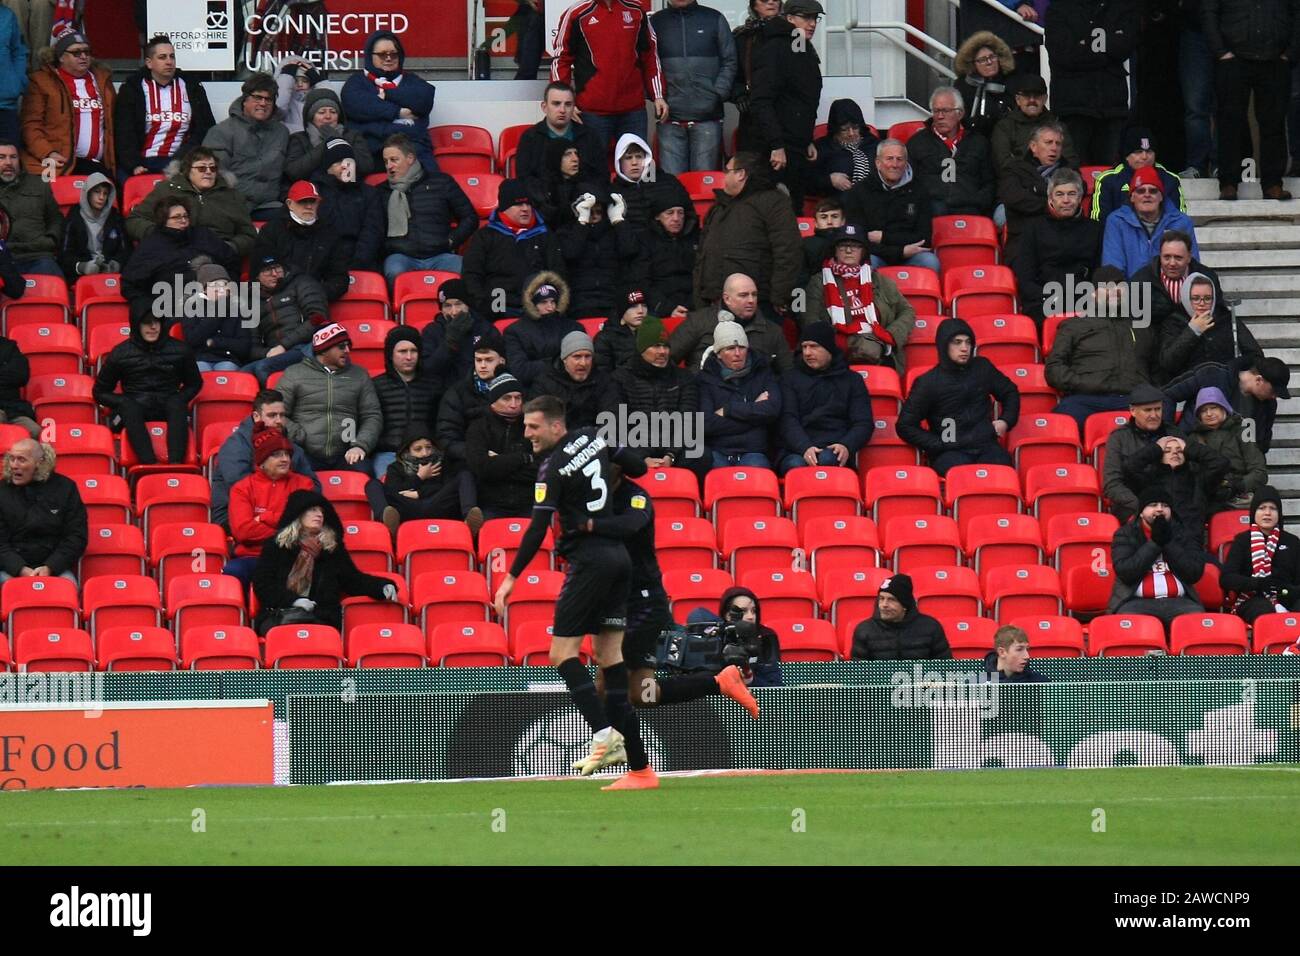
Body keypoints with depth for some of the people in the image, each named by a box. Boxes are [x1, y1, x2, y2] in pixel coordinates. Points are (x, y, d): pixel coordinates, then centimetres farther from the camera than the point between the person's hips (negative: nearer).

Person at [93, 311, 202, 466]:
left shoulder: (179, 350, 11)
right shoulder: (120, 353, 7)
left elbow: (194, 384, 24)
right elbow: (100, 392, 13)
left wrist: (180, 399, 2)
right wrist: (124, 403, -6)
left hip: (167, 407, 1)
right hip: (134, 408, -1)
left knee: (177, 404, -33)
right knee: (128, 407, -35)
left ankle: (176, 463, -52)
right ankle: (149, 463, -54)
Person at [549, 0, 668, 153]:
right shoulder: (576, 14, 0)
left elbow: (650, 56, 17)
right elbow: (561, 59, 2)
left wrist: (658, 96, 10)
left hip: (633, 110, 3)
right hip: (592, 111, -3)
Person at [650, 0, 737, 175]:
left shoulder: (714, 19, 10)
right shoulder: (656, 22, 10)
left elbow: (729, 62, 8)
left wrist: (717, 95, -6)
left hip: (707, 119, 0)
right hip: (670, 121, 0)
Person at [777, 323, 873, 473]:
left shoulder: (852, 380, 18)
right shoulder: (790, 379, 18)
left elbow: (863, 423, 10)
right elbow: (788, 421, 4)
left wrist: (846, 446, -14)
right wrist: (805, 448, -18)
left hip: (833, 452, 0)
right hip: (796, 452, 0)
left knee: (826, 459, -36)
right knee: (796, 465, -35)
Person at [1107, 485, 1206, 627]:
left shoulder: (1180, 533, 17)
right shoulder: (1125, 534, 11)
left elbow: (1195, 573, 4)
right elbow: (1125, 572, -6)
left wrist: (1168, 542, -3)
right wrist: (1154, 543, -5)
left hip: (1178, 601, 2)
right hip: (1137, 602, -2)